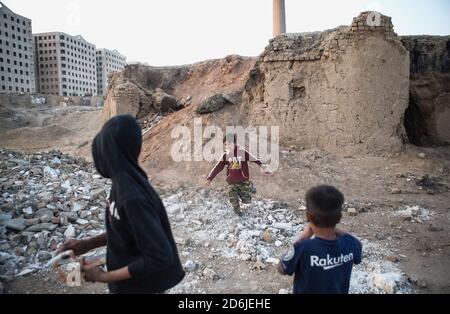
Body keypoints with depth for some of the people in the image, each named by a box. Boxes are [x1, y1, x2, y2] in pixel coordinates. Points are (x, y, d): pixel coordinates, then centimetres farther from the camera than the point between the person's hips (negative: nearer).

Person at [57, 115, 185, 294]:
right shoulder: (125, 180, -5)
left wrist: (104, 277, -21)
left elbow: (160, 257, -29)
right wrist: (88, 244, 3)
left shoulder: (132, 196, -33)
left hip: (142, 287, -7)